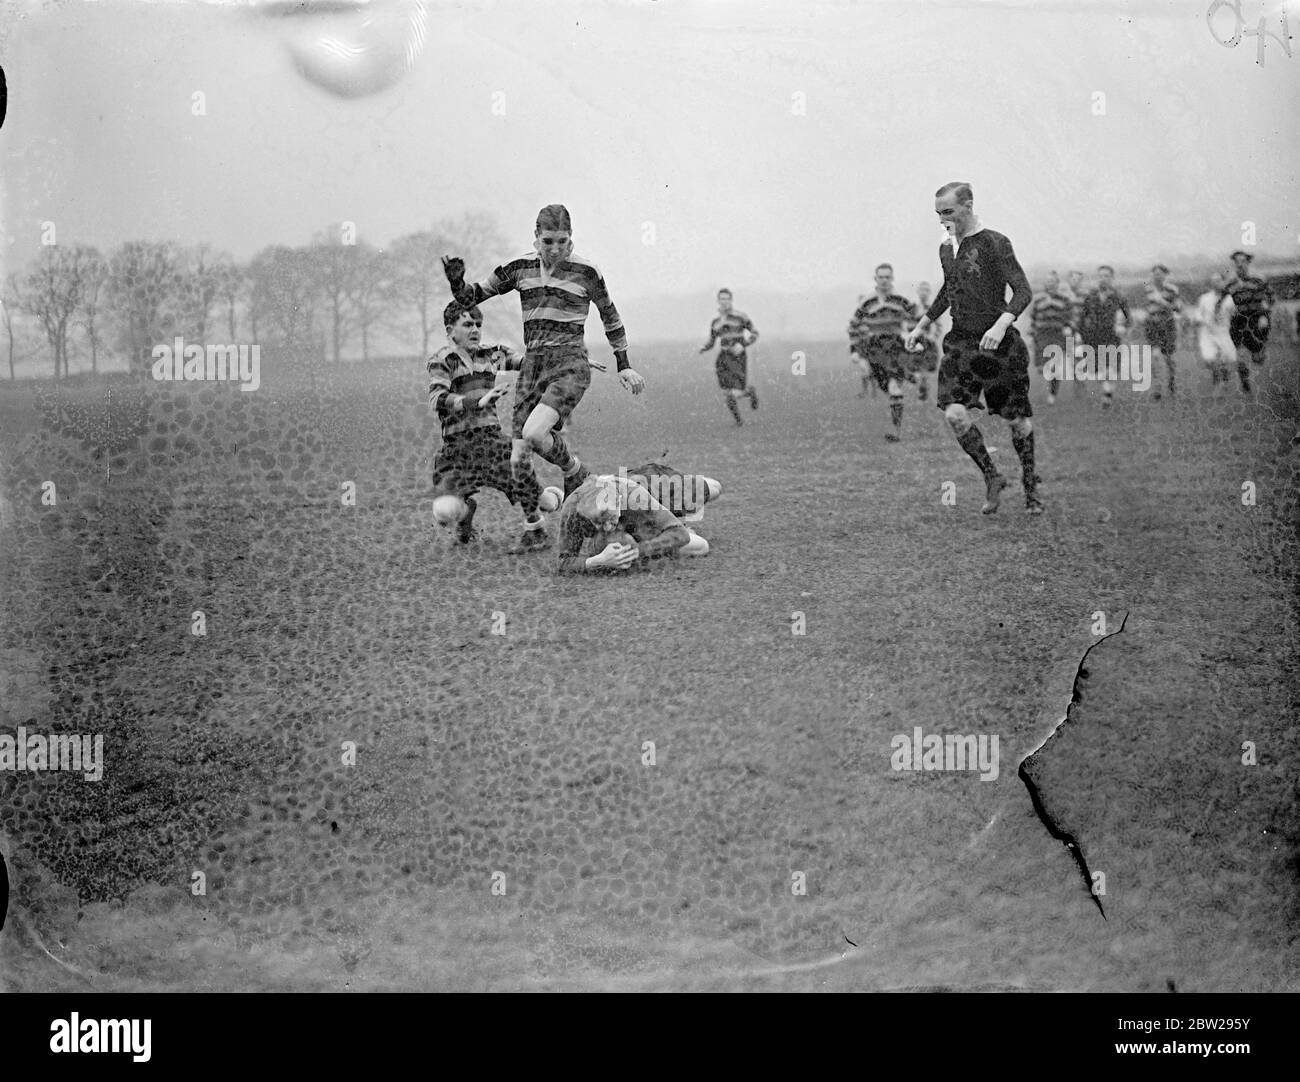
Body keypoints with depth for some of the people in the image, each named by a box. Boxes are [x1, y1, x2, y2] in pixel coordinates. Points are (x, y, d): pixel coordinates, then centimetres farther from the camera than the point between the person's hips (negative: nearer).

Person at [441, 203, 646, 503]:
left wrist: (623, 365, 15)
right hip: (532, 364, 4)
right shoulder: (521, 268, 7)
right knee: (519, 464, -6)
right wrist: (456, 280, -9)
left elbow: (610, 316, 13)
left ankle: (576, 474, -1)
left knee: (534, 433, -30)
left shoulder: (585, 271, -1)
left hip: (569, 365, -4)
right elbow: (470, 297, 12)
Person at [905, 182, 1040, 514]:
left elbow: (1023, 291, -14)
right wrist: (921, 326, 25)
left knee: (1017, 421, 4)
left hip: (999, 343, -5)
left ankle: (1030, 486, 26)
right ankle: (992, 479, 4)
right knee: (954, 415, -15)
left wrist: (1000, 325, -29)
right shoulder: (946, 249, 10)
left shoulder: (995, 244, -10)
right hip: (960, 343, 5)